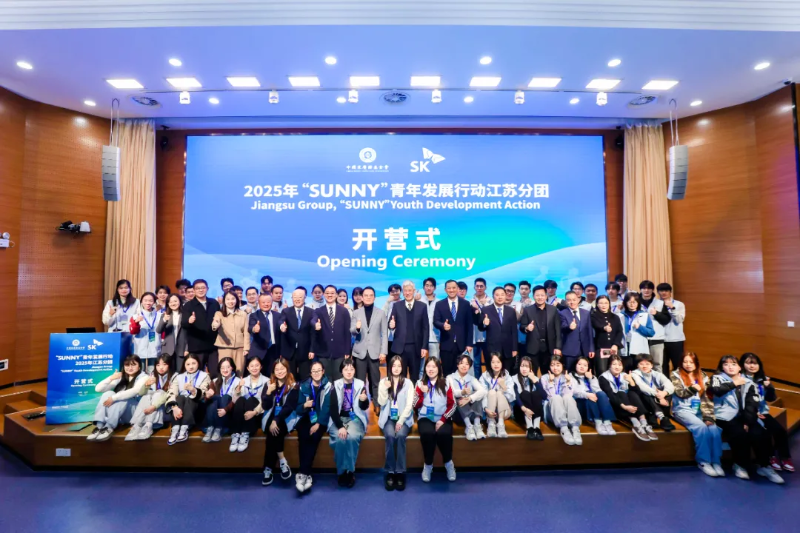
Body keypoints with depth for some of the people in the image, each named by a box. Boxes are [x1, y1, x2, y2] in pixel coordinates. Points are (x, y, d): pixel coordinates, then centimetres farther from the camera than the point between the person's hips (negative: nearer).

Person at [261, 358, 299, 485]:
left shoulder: (293, 385, -2)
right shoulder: (269, 384, 8)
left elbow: (289, 407, -11)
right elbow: (265, 406, 1)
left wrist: (276, 421, -22)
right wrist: (269, 392, -15)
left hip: (287, 418, -2)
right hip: (271, 417, 3)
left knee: (274, 432, -28)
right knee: (272, 431, -28)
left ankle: (268, 469, -16)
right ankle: (282, 461, -17)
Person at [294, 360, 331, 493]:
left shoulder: (328, 386, -2)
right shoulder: (304, 386, 5)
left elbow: (327, 408, -9)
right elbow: (298, 409, 3)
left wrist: (318, 424, -19)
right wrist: (304, 405, -19)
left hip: (321, 419, -1)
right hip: (306, 418, 2)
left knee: (314, 436, -29)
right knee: (303, 436, -27)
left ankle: (302, 473, -24)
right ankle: (307, 474, -25)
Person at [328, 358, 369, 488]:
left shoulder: (360, 384, 0)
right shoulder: (336, 385, -2)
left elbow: (363, 407, -3)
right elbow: (333, 409, -8)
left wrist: (365, 400, -27)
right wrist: (340, 426, -21)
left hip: (355, 418, 0)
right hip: (338, 419, 0)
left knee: (352, 437, -30)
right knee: (340, 439, -29)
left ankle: (350, 470, -10)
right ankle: (342, 471, -7)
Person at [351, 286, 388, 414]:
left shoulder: (381, 313, 4)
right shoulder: (356, 313, 5)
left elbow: (384, 334, 1)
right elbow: (352, 332, 1)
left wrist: (383, 352, -6)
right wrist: (357, 328, -22)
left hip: (375, 351, 0)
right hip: (360, 351, 1)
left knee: (375, 380, 5)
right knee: (360, 380, 6)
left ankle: (377, 404, 17)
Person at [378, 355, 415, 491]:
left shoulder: (408, 383, 1)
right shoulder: (383, 381, 4)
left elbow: (409, 404, -4)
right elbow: (381, 403, -1)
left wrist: (401, 420, -14)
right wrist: (385, 389, -17)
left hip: (403, 418, 0)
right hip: (388, 417, 1)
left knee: (400, 436, -29)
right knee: (390, 436, -28)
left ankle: (400, 472, -17)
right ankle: (390, 472, -15)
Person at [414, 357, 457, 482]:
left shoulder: (446, 383, 4)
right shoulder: (420, 383, 6)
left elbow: (452, 405, 1)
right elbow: (416, 406, 2)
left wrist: (443, 419, -11)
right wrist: (421, 392, -13)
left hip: (443, 418, 0)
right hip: (425, 418, 1)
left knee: (443, 434, -32)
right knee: (427, 433, -32)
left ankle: (448, 462, -2)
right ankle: (428, 465, -6)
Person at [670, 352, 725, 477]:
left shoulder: (702, 376, 11)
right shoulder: (676, 375, 1)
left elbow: (706, 398, 4)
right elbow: (680, 393, -10)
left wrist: (708, 416, -8)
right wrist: (693, 388, -30)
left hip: (699, 410, 4)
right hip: (683, 409, -3)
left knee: (714, 428, -25)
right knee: (701, 427, -29)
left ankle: (716, 462, -12)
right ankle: (703, 461, -17)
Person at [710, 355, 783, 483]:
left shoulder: (749, 383, 12)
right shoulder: (718, 378, 4)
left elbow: (752, 405, 0)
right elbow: (715, 390, -19)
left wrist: (747, 422, -13)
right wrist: (734, 384, -8)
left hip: (743, 416, 3)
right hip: (726, 416, -3)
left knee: (761, 434, -22)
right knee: (740, 434, -28)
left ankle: (763, 466, 1)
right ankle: (740, 465, -5)